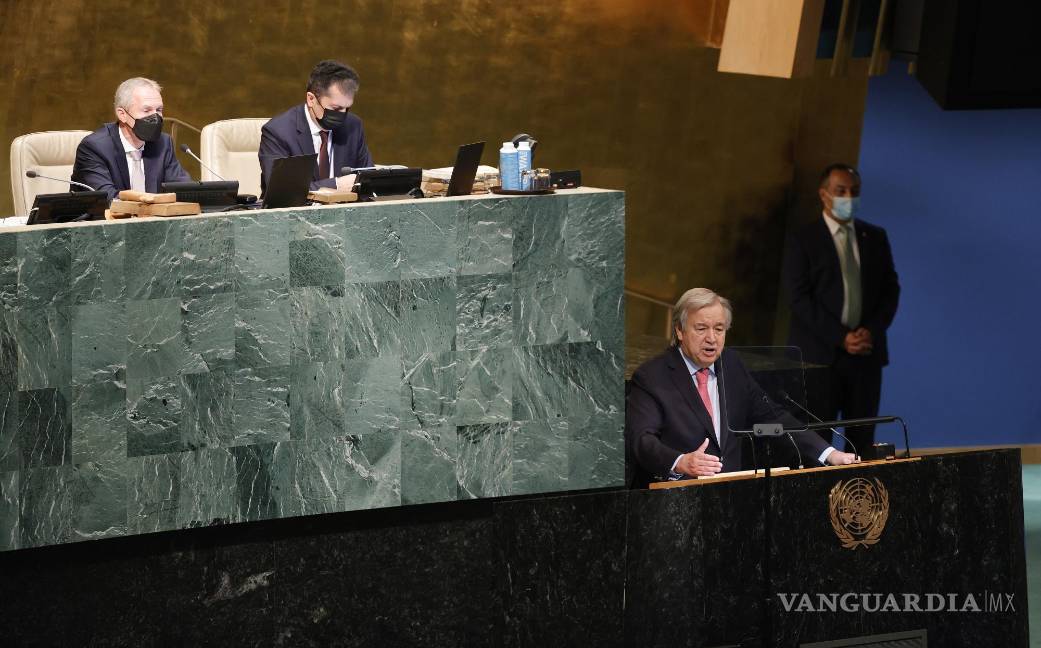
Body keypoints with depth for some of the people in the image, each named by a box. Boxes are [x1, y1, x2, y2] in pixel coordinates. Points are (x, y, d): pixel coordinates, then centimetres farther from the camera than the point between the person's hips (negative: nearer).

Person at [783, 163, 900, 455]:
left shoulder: (875, 237, 13)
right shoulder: (802, 241, -1)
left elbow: (890, 289, 12)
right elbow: (799, 298, -7)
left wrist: (872, 331, -5)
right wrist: (840, 338, -14)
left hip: (867, 352, 4)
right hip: (820, 355, -4)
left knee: (862, 438, 2)